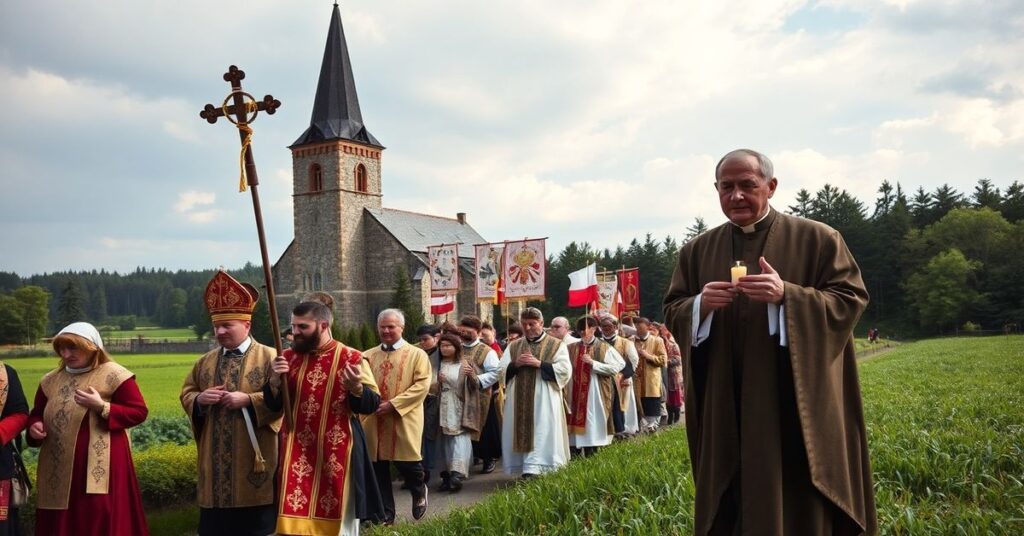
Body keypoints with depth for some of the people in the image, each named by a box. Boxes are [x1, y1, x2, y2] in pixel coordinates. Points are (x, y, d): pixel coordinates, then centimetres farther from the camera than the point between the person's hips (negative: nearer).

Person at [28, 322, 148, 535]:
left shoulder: (114, 375, -5)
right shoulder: (51, 380, 11)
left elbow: (139, 412, -7)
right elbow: (37, 413, 22)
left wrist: (102, 407, -18)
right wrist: (34, 426, -1)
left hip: (100, 466, -5)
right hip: (59, 468, 5)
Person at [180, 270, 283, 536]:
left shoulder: (268, 357, -4)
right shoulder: (206, 361, 12)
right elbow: (186, 393, 17)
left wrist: (248, 399, -19)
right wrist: (200, 399, -5)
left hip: (252, 459, -5)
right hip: (215, 460, 5)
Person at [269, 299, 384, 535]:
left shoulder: (351, 359, -8)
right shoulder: (288, 357, 5)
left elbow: (371, 405, -8)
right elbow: (273, 405, 7)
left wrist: (356, 387, -27)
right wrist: (275, 380, -12)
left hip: (336, 455, -3)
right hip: (296, 453, 4)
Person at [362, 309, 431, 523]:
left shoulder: (417, 354, 2)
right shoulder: (368, 356, 11)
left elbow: (422, 385, -8)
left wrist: (394, 404, -17)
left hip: (404, 421, -3)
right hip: (373, 421, 3)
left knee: (407, 463, -2)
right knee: (378, 469, 6)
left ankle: (419, 492, 30)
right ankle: (385, 513, 19)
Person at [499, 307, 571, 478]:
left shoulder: (556, 345, 4)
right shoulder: (513, 346, 14)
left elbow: (565, 371, -7)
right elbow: (501, 371, 10)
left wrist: (539, 364, -14)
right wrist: (515, 364, -9)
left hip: (544, 401, -3)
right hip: (519, 400, 4)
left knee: (541, 435, -8)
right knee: (521, 434, 3)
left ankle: (533, 470, -9)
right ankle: (525, 470, 11)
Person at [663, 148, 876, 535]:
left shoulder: (817, 239, 2)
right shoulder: (697, 250, 11)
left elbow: (850, 301, -4)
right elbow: (673, 314, 11)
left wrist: (787, 295, -19)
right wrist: (700, 304, -11)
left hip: (794, 405, -3)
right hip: (725, 410, 3)